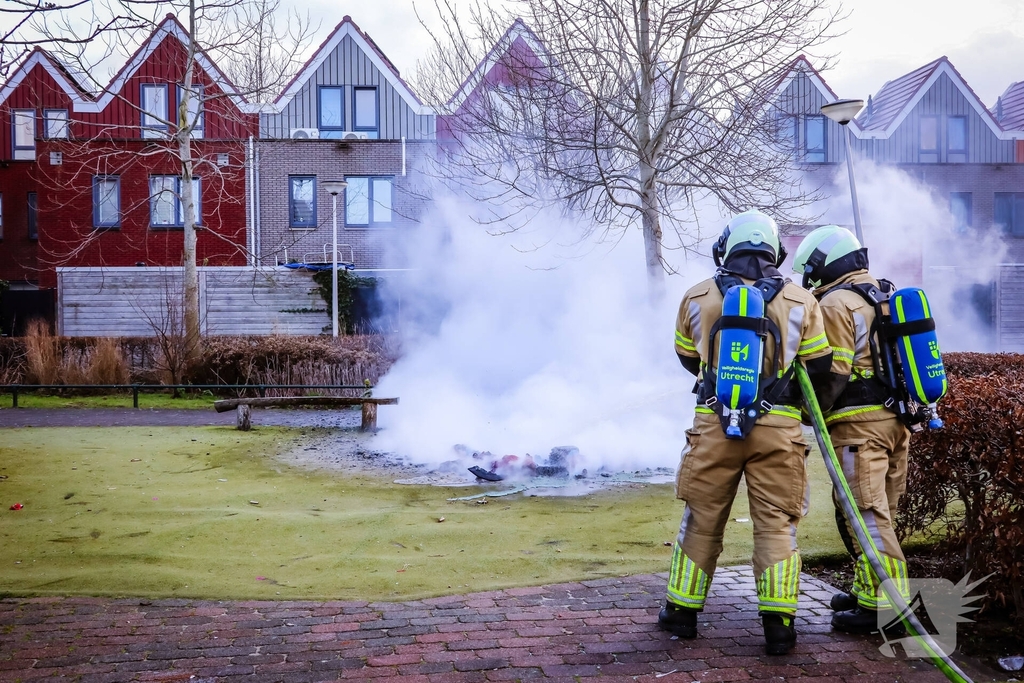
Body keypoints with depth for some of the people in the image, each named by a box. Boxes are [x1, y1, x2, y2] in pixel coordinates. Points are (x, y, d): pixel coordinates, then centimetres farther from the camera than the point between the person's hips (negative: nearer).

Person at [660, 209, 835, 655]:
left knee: (702, 519, 13)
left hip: (714, 424, 1)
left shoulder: (698, 297, 4)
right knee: (776, 524, 6)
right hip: (778, 428, -1)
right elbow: (820, 368, 5)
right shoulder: (799, 302, 2)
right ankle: (779, 624, 4)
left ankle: (682, 611, 22)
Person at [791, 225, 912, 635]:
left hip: (860, 424, -9)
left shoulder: (835, 303, -11)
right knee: (877, 511, 18)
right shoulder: (887, 295, 17)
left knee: (866, 515, -7)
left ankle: (883, 605, -7)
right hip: (896, 421, 10)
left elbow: (834, 371, -17)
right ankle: (868, 588, 26)